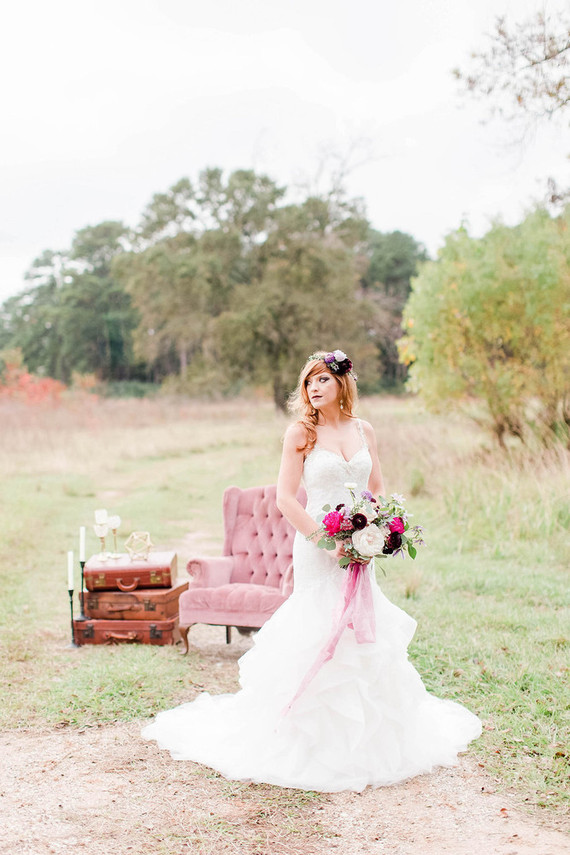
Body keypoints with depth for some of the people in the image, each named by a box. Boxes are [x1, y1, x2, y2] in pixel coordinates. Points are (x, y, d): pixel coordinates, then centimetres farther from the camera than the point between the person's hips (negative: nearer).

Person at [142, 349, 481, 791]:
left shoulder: (364, 431, 9)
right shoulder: (302, 432, -4)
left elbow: (378, 491, 15)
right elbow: (286, 497, -9)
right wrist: (326, 538, -16)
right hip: (317, 548, -4)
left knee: (367, 636, 9)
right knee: (318, 635, -4)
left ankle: (370, 739, 25)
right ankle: (316, 742, 8)